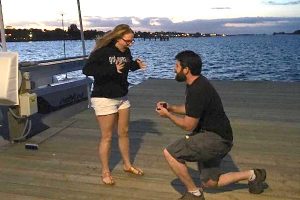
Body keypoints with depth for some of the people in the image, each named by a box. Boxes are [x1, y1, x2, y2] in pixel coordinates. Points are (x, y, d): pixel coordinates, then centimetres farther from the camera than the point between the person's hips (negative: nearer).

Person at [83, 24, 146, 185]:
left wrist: (136, 65, -5)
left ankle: (127, 165, 33)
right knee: (107, 137, 2)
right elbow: (87, 69, -28)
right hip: (104, 99, -7)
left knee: (124, 132, 16)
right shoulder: (103, 51, -19)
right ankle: (105, 172, 19)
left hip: (122, 98, 7)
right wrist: (113, 69, -36)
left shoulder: (126, 52, 0)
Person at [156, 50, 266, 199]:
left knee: (170, 153, -17)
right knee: (210, 183, 20)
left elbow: (188, 126, -20)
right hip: (216, 137, 10)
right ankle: (252, 175, 26)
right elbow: (191, 110, 22)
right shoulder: (197, 83, 6)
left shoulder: (198, 90, -25)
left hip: (216, 138, -10)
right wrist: (171, 108, 8)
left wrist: (167, 115, -7)